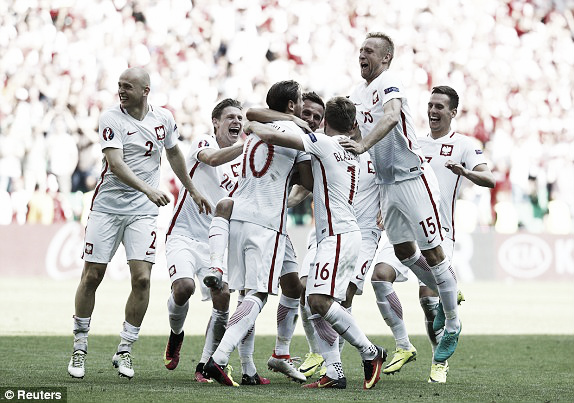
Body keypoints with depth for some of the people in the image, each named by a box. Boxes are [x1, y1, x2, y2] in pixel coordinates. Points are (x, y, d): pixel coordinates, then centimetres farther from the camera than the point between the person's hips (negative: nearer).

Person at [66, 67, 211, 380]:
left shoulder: (163, 119, 3)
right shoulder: (111, 119, -9)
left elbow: (174, 155, 22)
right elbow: (116, 164, -22)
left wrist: (192, 191, 29)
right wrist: (148, 189, -35)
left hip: (142, 213, 2)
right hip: (107, 207, -2)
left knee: (141, 278, -9)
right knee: (91, 277, -1)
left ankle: (124, 350, 4)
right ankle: (79, 349, 12)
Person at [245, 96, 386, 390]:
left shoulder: (323, 143, -6)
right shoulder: (352, 153, 20)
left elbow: (272, 136, -12)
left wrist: (253, 126, 6)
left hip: (338, 235, -9)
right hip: (339, 236, 9)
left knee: (320, 300, -20)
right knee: (316, 304, 5)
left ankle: (370, 352, -15)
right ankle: (334, 373, -2)